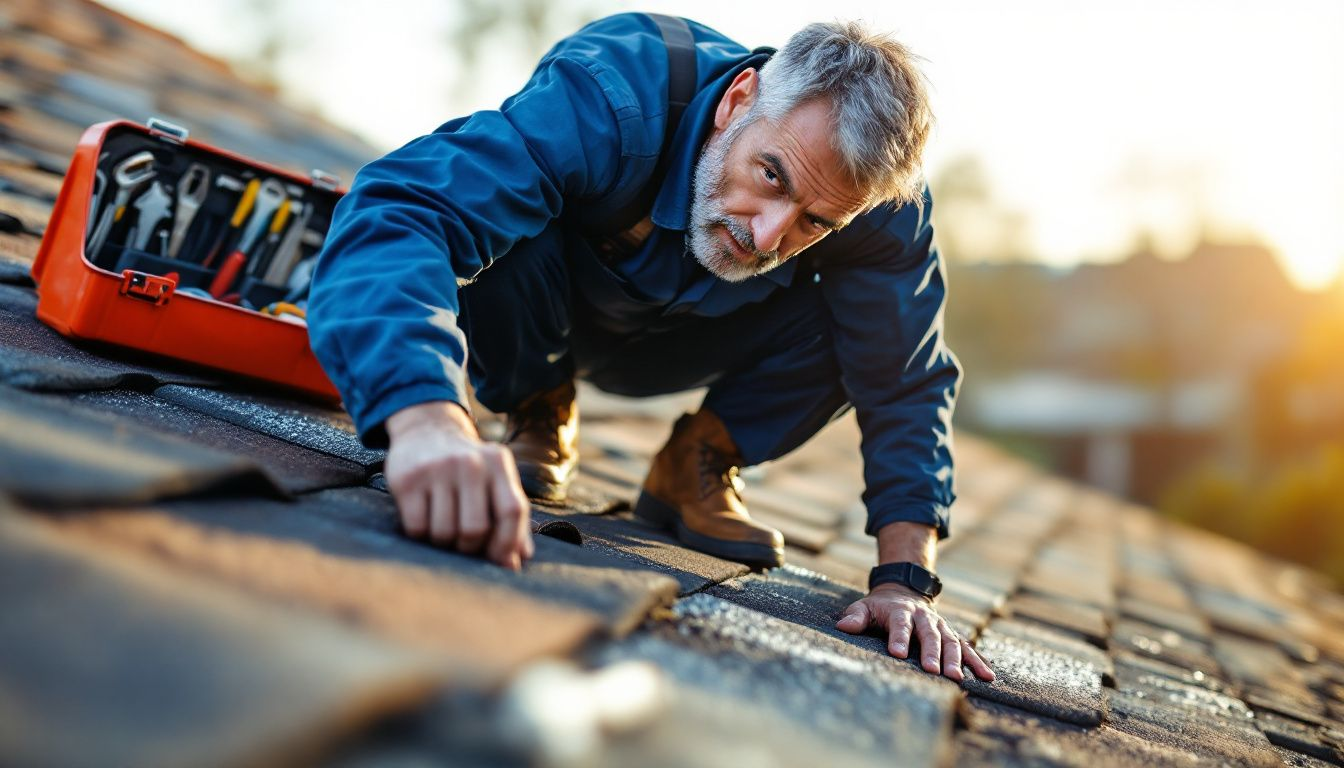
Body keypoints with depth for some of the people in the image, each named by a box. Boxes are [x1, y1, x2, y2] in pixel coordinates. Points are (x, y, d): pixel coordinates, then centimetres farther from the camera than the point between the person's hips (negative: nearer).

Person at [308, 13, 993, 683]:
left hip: (672, 345, 2)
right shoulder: (612, 97, -42)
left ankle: (693, 468, 1)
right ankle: (540, 420, -4)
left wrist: (904, 580, -29)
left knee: (845, 323, -23)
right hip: (539, 317, -2)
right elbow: (396, 209, -54)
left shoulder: (885, 213, -29)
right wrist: (427, 420, -72)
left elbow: (909, 385, -19)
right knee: (507, 246, -37)